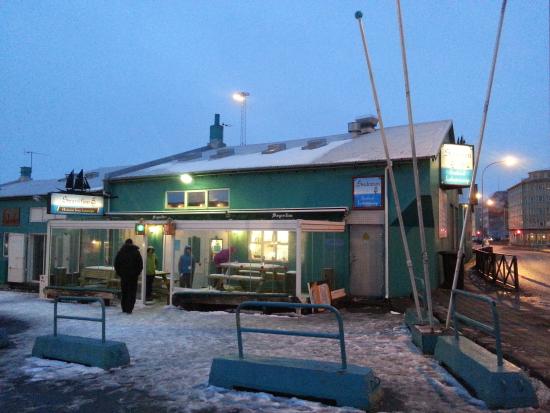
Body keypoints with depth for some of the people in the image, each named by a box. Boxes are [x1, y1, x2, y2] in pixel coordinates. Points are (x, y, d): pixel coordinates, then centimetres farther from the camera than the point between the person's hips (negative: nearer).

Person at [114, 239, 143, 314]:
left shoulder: (120, 252, 4)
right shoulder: (136, 252, 0)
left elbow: (116, 264, 5)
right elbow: (140, 264, -1)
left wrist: (119, 273, 11)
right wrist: (137, 273, 8)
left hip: (123, 275, 2)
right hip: (133, 276, -2)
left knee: (124, 292, 12)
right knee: (132, 293, 1)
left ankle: (124, 308, 16)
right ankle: (129, 309, -5)